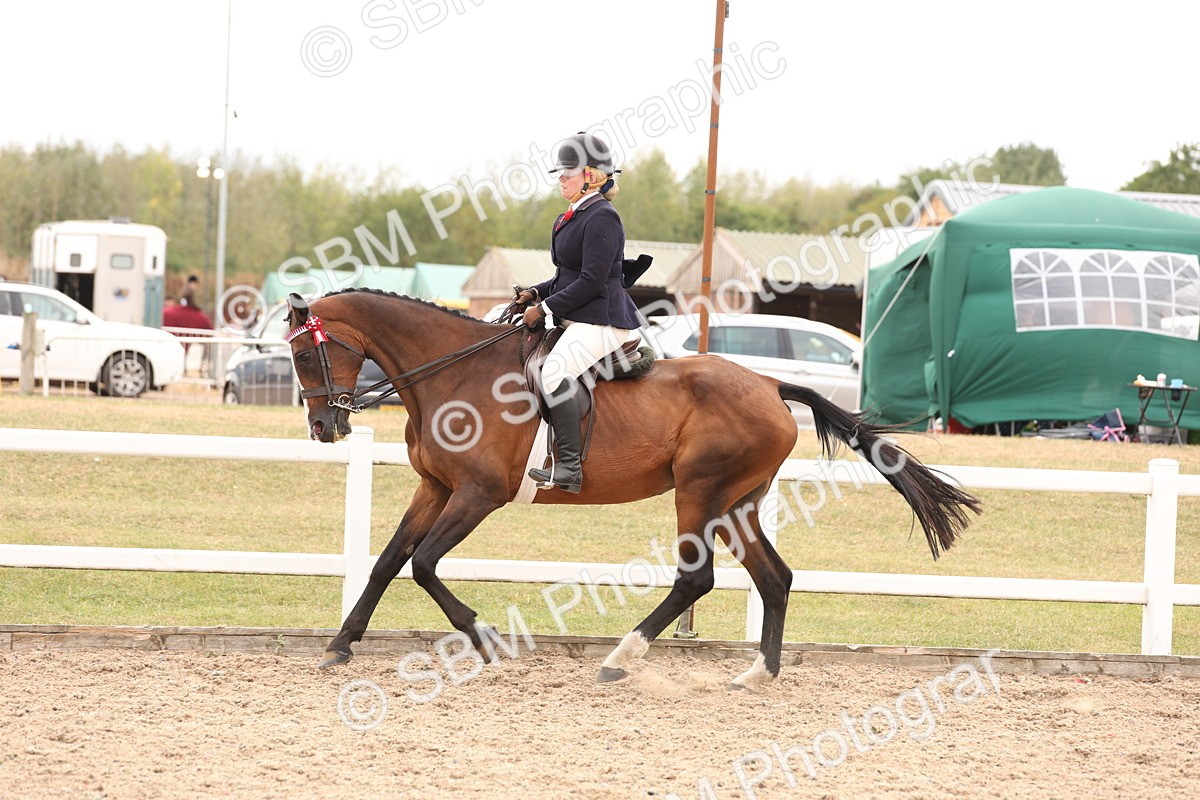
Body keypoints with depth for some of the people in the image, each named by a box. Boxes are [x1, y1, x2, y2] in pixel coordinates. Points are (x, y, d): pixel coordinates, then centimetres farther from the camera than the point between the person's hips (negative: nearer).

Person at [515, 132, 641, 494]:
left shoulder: (602, 218, -14)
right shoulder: (570, 218, 17)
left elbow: (591, 281, -20)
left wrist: (546, 307, -17)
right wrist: (535, 294, 7)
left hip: (601, 321, -11)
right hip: (576, 321, 11)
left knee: (555, 372, -30)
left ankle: (569, 467, -31)